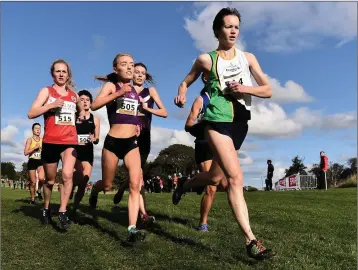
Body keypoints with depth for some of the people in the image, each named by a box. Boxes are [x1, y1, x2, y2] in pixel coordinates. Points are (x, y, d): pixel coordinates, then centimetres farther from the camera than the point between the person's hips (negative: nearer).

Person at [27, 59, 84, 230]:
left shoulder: (74, 95, 12)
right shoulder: (47, 91, 3)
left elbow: (81, 111, 33)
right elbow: (31, 113, -9)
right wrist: (51, 105, -19)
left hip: (70, 141, 2)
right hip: (50, 142, -1)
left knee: (67, 175, -19)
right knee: (50, 180, 11)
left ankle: (62, 212, -9)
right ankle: (46, 208, 35)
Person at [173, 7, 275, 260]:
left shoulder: (248, 57, 8)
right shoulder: (207, 59, 0)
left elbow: (268, 90, 5)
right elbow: (186, 82, 10)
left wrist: (245, 88, -13)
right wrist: (181, 95, -12)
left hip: (240, 122, 5)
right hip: (218, 121, -5)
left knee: (215, 177, 16)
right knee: (235, 177, -18)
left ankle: (185, 184, 47)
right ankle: (251, 240, -15)